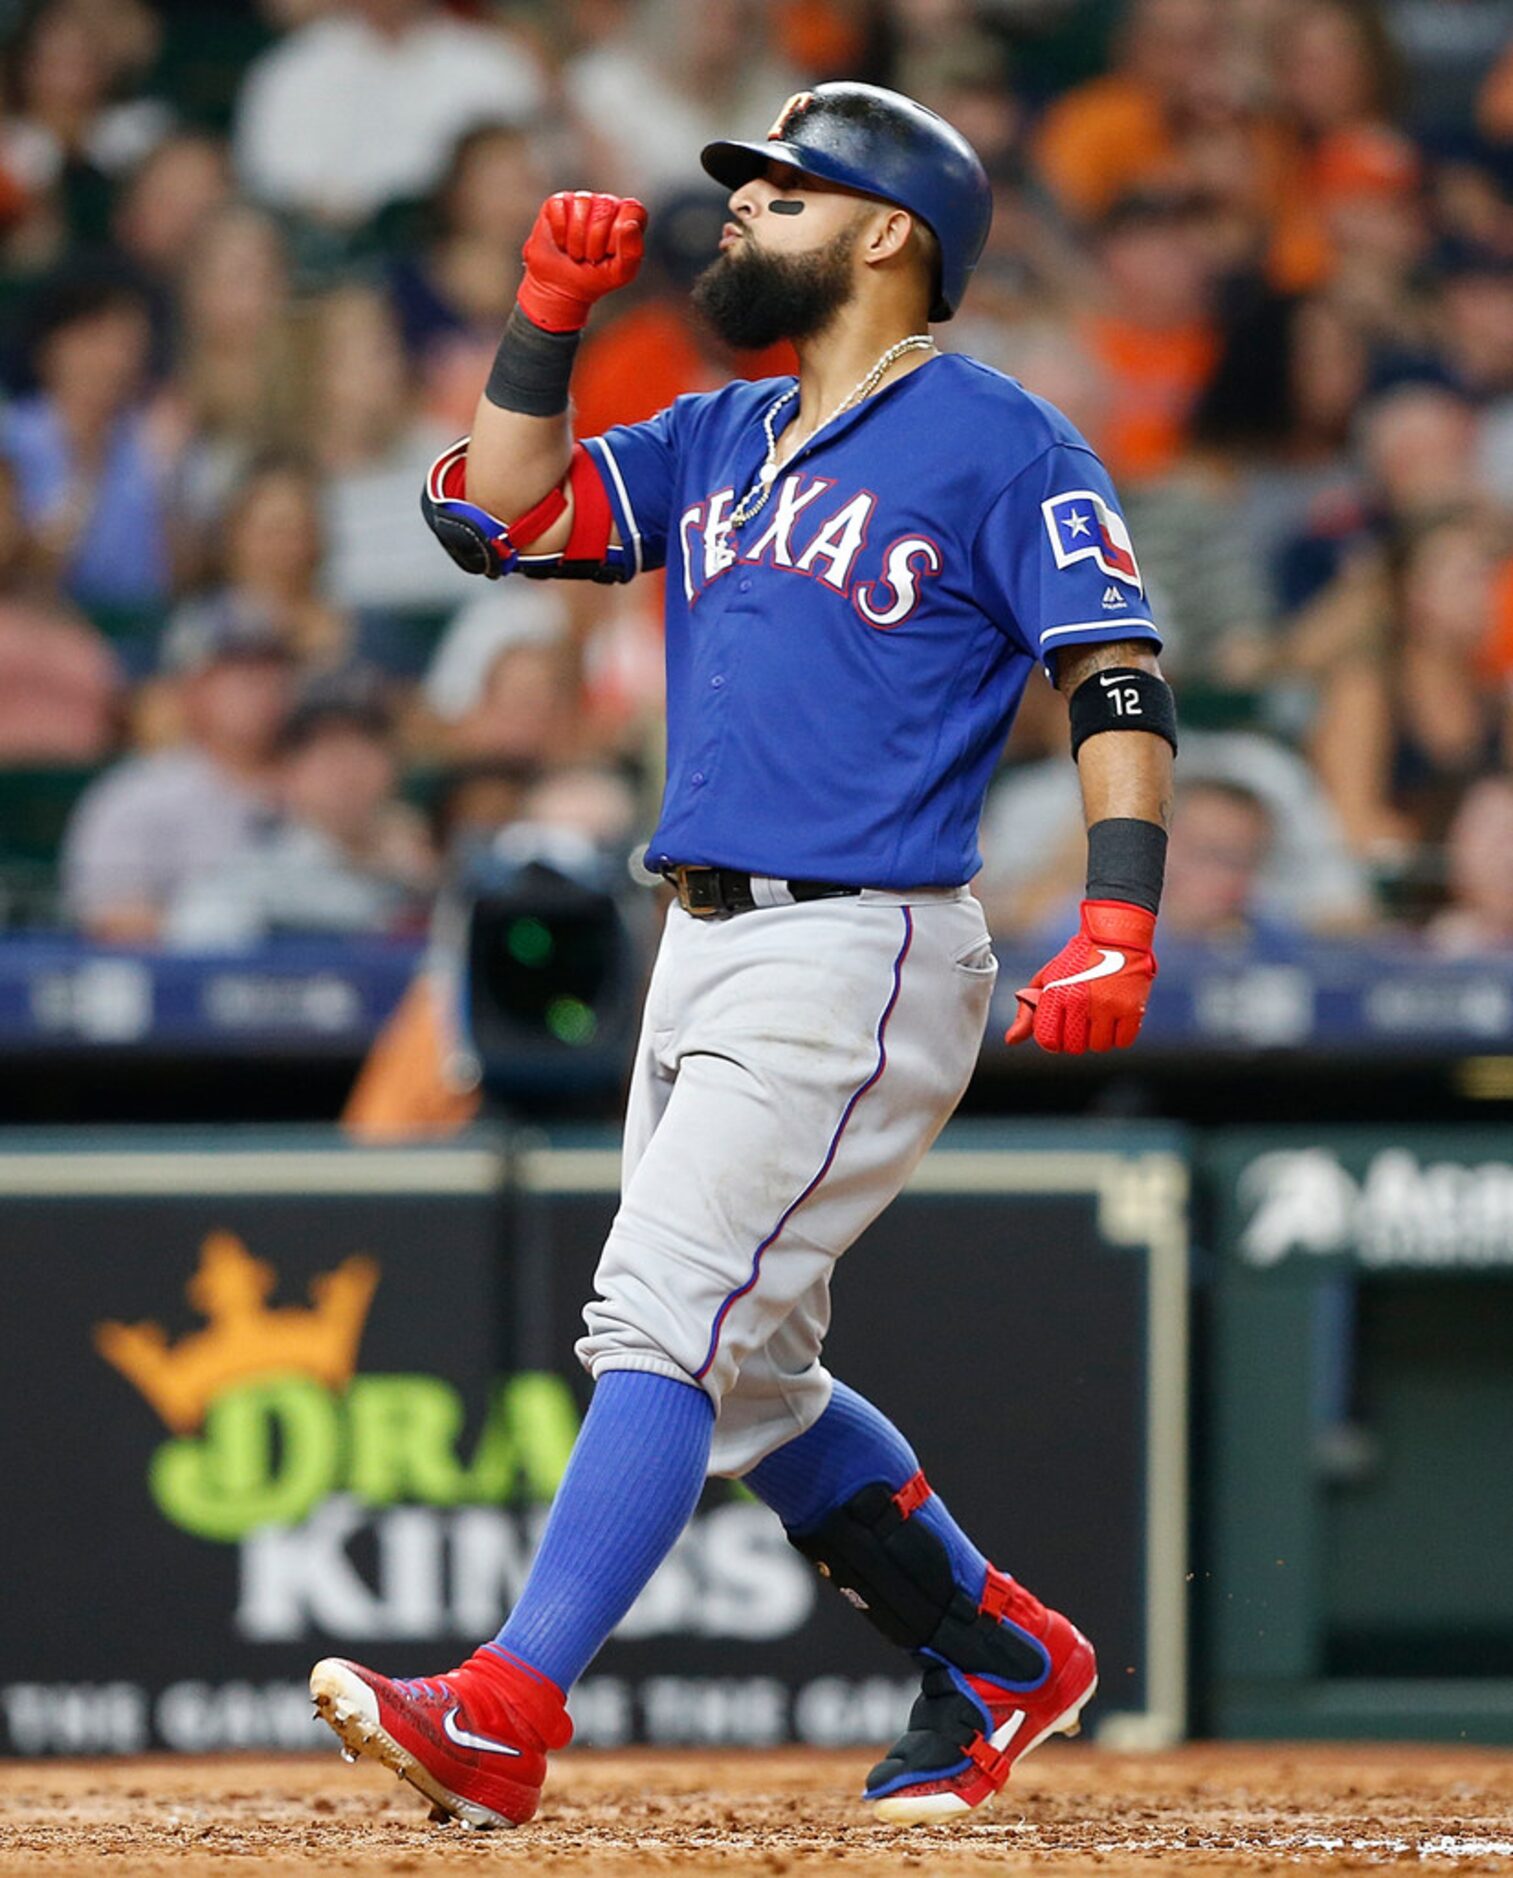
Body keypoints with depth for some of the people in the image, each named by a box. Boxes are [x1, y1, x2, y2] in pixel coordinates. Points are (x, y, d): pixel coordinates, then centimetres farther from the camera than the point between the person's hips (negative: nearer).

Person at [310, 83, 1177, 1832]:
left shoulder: (999, 444, -4)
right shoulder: (719, 442, 19)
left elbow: (1119, 682, -11)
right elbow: (500, 514, 13)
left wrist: (1117, 926, -23)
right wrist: (550, 315, 5)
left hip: (857, 962, -9)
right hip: (706, 953, 9)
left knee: (666, 1321, -18)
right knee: (741, 1375, 13)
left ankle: (500, 1719, -25)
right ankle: (999, 1657, 27)